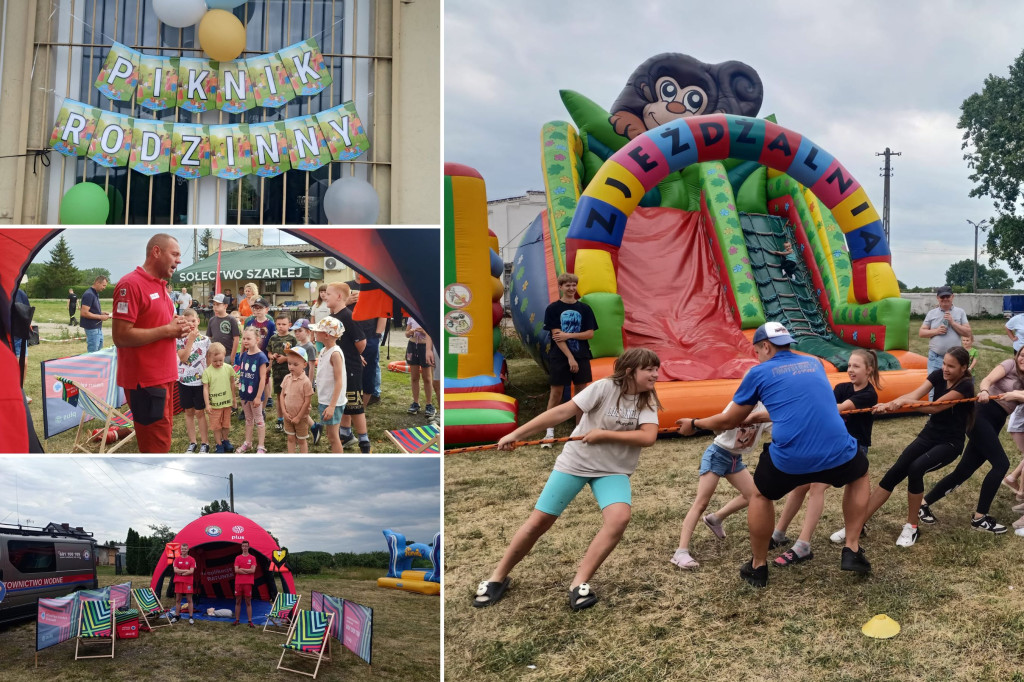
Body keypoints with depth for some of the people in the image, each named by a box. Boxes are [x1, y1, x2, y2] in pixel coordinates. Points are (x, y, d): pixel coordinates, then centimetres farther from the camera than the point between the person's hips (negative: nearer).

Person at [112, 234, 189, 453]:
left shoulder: (160, 285, 14)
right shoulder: (130, 284, -14)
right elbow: (120, 336, -21)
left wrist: (175, 326, 6)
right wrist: (166, 330, -16)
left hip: (164, 377, 9)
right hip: (145, 381, -9)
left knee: (161, 440, 15)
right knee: (157, 445, -5)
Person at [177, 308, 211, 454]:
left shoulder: (205, 339, -2)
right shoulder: (180, 339, -5)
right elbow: (183, 358, -18)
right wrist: (191, 339, -22)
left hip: (200, 380, -1)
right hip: (184, 380, 1)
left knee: (200, 412, 4)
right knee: (189, 411, 11)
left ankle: (205, 443, 13)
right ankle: (192, 443, 21)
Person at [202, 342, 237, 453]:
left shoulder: (228, 368, -5)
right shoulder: (207, 372, -13)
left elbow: (232, 383, 7)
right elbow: (205, 388, -10)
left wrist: (234, 398, 12)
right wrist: (207, 404, -13)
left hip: (227, 402, 3)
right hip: (214, 404, -3)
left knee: (226, 424, 17)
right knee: (216, 426, 8)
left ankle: (225, 441, 35)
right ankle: (219, 445, 21)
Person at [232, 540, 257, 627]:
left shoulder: (252, 558, 4)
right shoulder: (238, 558, 9)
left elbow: (253, 570, -8)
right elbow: (236, 570, -3)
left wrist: (242, 569, -7)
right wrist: (247, 571, -9)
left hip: (248, 583, -2)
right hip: (238, 583, 2)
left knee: (248, 602, -1)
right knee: (238, 602, 6)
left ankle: (250, 621, 0)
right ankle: (236, 620, 14)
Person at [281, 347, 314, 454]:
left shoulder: (306, 381, -20)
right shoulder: (287, 378, -3)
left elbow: (307, 401, -17)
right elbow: (282, 395, 3)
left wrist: (298, 417, -15)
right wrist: (284, 412, -6)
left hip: (301, 417, -5)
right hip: (288, 416, 5)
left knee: (301, 440, 9)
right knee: (291, 438, 15)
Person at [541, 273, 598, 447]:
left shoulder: (584, 308, 6)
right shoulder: (553, 309, -2)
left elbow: (590, 333, 2)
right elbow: (556, 335, -9)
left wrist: (569, 335, -13)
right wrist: (570, 357, -15)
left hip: (581, 356, 3)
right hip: (559, 357, -3)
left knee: (582, 390, 5)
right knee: (556, 392, -1)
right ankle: (550, 432, 6)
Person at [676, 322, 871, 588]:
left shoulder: (759, 373, 8)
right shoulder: (814, 363, 21)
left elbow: (730, 421, 16)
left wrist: (695, 424, 34)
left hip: (789, 459, -2)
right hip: (837, 452, 3)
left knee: (761, 495, 29)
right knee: (859, 474, 36)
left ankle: (758, 567, 35)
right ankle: (852, 551, 30)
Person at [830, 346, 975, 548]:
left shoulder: (965, 386, -19)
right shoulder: (938, 375, -3)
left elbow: (935, 407, -30)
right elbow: (914, 394, -18)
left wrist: (903, 402, -45)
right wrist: (890, 404, -38)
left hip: (950, 442, -5)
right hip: (929, 435, 5)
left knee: (915, 468, -30)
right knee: (894, 473, -10)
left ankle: (911, 527, -11)